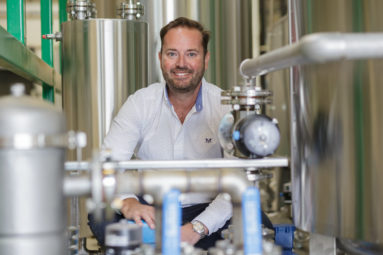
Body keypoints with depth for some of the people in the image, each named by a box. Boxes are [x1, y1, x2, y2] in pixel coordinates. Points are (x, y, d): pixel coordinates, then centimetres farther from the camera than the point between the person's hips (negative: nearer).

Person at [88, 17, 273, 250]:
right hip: (150, 211, 0)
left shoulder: (227, 108, -5)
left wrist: (197, 228, -30)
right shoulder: (140, 104, 1)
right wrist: (127, 202, -31)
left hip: (206, 212, 0)